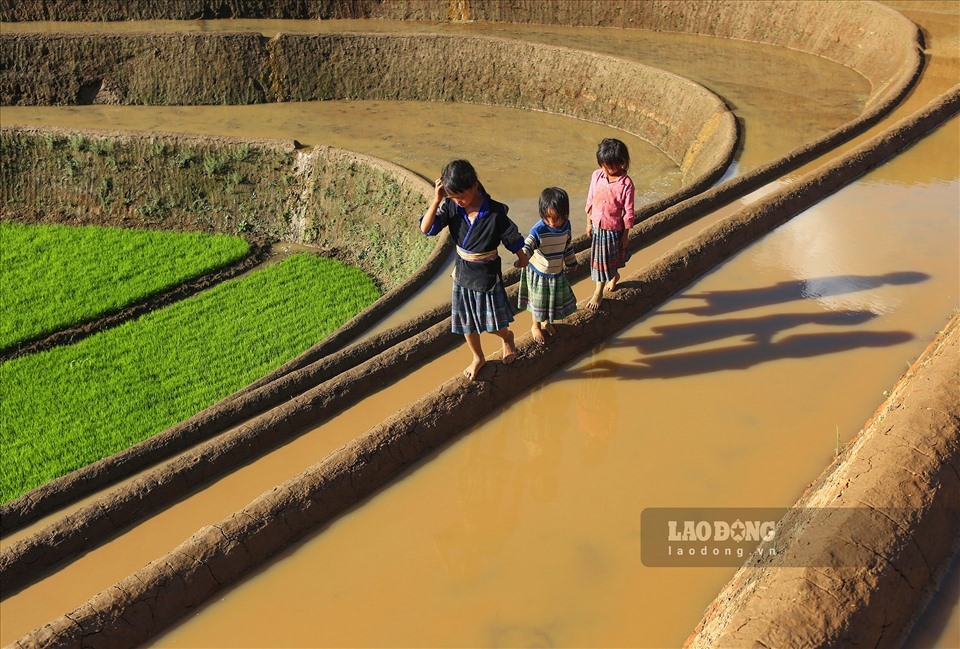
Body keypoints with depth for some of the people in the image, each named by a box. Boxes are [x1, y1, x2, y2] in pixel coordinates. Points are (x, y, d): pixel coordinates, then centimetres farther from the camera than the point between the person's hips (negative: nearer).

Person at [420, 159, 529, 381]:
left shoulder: (495, 213, -25)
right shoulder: (450, 207, -14)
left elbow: (513, 239, -9)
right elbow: (426, 229, -21)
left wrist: (522, 260, 6)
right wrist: (436, 200, -31)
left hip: (487, 277, -3)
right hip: (462, 275, 4)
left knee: (493, 324, 14)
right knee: (467, 323, 18)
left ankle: (507, 338, 50)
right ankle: (478, 357, 44)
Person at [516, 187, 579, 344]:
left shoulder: (566, 225, -9)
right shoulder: (539, 229, -27)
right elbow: (528, 246, -35)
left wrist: (571, 262, 18)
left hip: (557, 273, 5)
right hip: (539, 274, -5)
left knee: (556, 300, 22)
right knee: (539, 302, 14)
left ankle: (547, 322, 49)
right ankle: (536, 326, 41)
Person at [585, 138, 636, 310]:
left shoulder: (626, 184, -21)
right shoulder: (596, 175, -9)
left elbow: (628, 212, -13)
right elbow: (590, 201, 2)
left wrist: (625, 234, -8)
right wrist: (589, 223, 8)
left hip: (614, 229, -4)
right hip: (597, 227, 4)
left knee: (613, 258, 13)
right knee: (599, 259, 17)